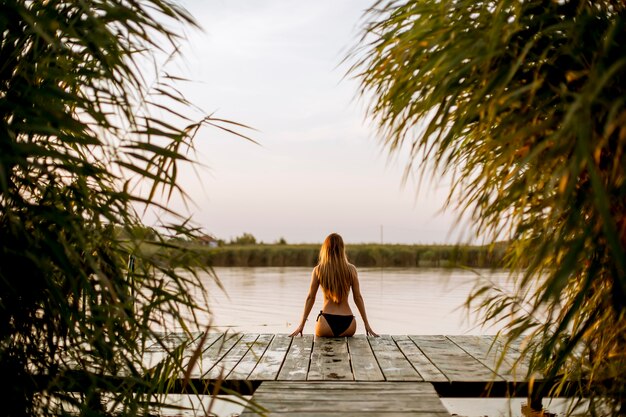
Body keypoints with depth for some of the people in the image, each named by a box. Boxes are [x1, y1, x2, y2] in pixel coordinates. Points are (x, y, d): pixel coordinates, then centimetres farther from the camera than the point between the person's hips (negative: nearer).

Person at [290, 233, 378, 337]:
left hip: (327, 324, -1)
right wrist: (366, 324, 12)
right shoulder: (351, 269, 2)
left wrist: (301, 325, 8)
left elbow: (310, 298, 2)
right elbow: (358, 297, 5)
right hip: (347, 323, 1)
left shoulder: (318, 270, -1)